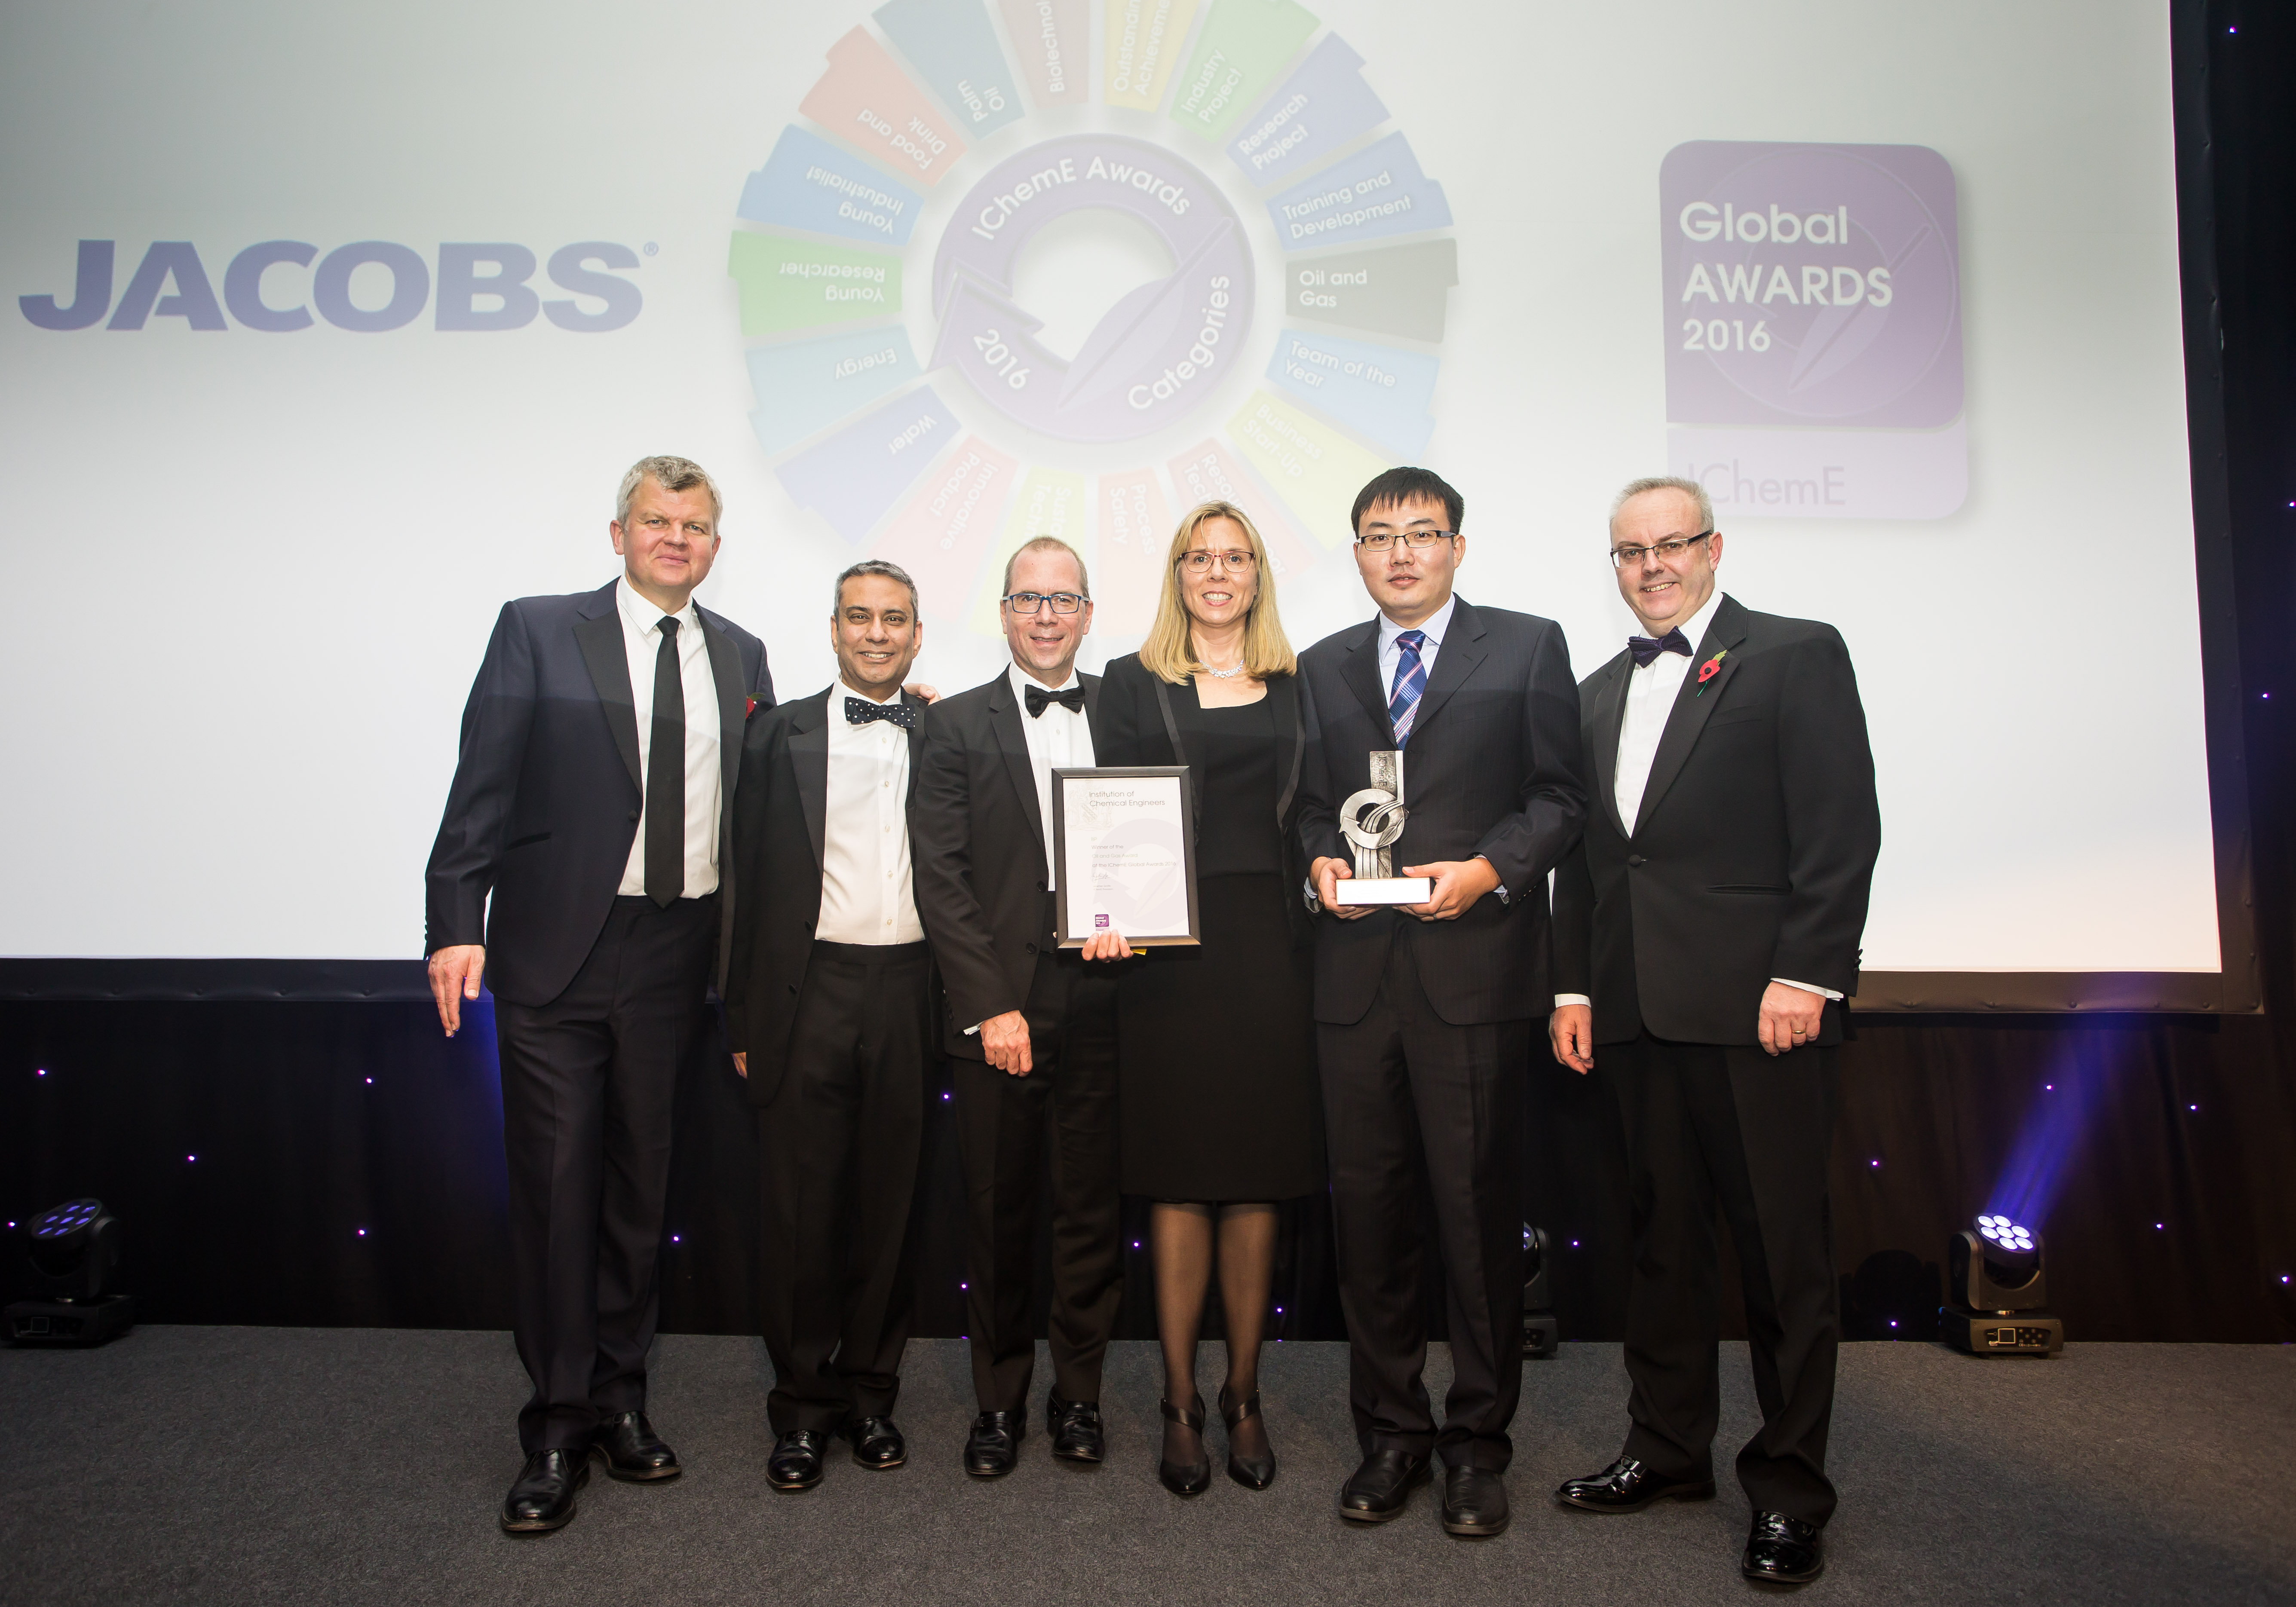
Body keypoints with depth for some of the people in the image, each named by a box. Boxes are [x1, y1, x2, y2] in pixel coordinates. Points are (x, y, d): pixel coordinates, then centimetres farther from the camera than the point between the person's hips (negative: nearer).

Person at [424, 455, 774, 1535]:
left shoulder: (741, 657, 10)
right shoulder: (538, 631, 0)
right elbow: (482, 787, -5)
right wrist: (458, 922, -11)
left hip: (674, 956, 3)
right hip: (556, 952, -3)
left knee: (640, 1183, 13)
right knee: (555, 1186, 1)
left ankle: (619, 1397, 29)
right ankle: (559, 1425, 17)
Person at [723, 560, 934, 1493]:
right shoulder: (779, 737, 6)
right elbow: (751, 888, 4)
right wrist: (743, 1023, 2)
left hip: (910, 996, 1)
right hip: (808, 995, -1)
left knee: (889, 1206, 10)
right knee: (800, 1211, 5)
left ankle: (870, 1394, 26)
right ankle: (803, 1408, 21)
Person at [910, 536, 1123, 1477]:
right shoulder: (957, 725, 4)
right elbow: (940, 876, -2)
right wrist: (988, 1004, -9)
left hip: (1099, 999, 1)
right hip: (997, 1003, -1)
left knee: (1091, 1208, 9)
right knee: (997, 1214, 9)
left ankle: (1078, 1394, 27)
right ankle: (1000, 1400, 27)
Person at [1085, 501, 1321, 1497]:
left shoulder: (1299, 686, 12)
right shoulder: (1134, 684, 7)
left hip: (1273, 947, 2)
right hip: (1170, 948, -1)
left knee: (1259, 1175, 7)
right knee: (1179, 1177, 4)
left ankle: (1243, 1395, 23)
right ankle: (1181, 1403, 17)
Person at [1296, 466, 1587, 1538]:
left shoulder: (1528, 647, 6)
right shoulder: (1324, 667, 16)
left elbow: (1559, 795, 2)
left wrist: (1488, 869, -12)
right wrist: (1320, 858, -2)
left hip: (1475, 967, -3)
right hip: (1356, 970, 3)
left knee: (1479, 1208, 3)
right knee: (1369, 1206, 8)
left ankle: (1477, 1441, 20)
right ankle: (1391, 1431, 24)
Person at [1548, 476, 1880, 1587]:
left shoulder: (1798, 656, 0)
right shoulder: (1601, 692, 18)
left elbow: (1843, 827, -8)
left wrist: (1806, 975, -15)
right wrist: (1573, 985, 12)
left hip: (1756, 1004, -6)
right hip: (1636, 1012, 6)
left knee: (1784, 1250, 2)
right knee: (1662, 1236, 14)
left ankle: (1788, 1489, 16)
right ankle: (1669, 1447, 28)